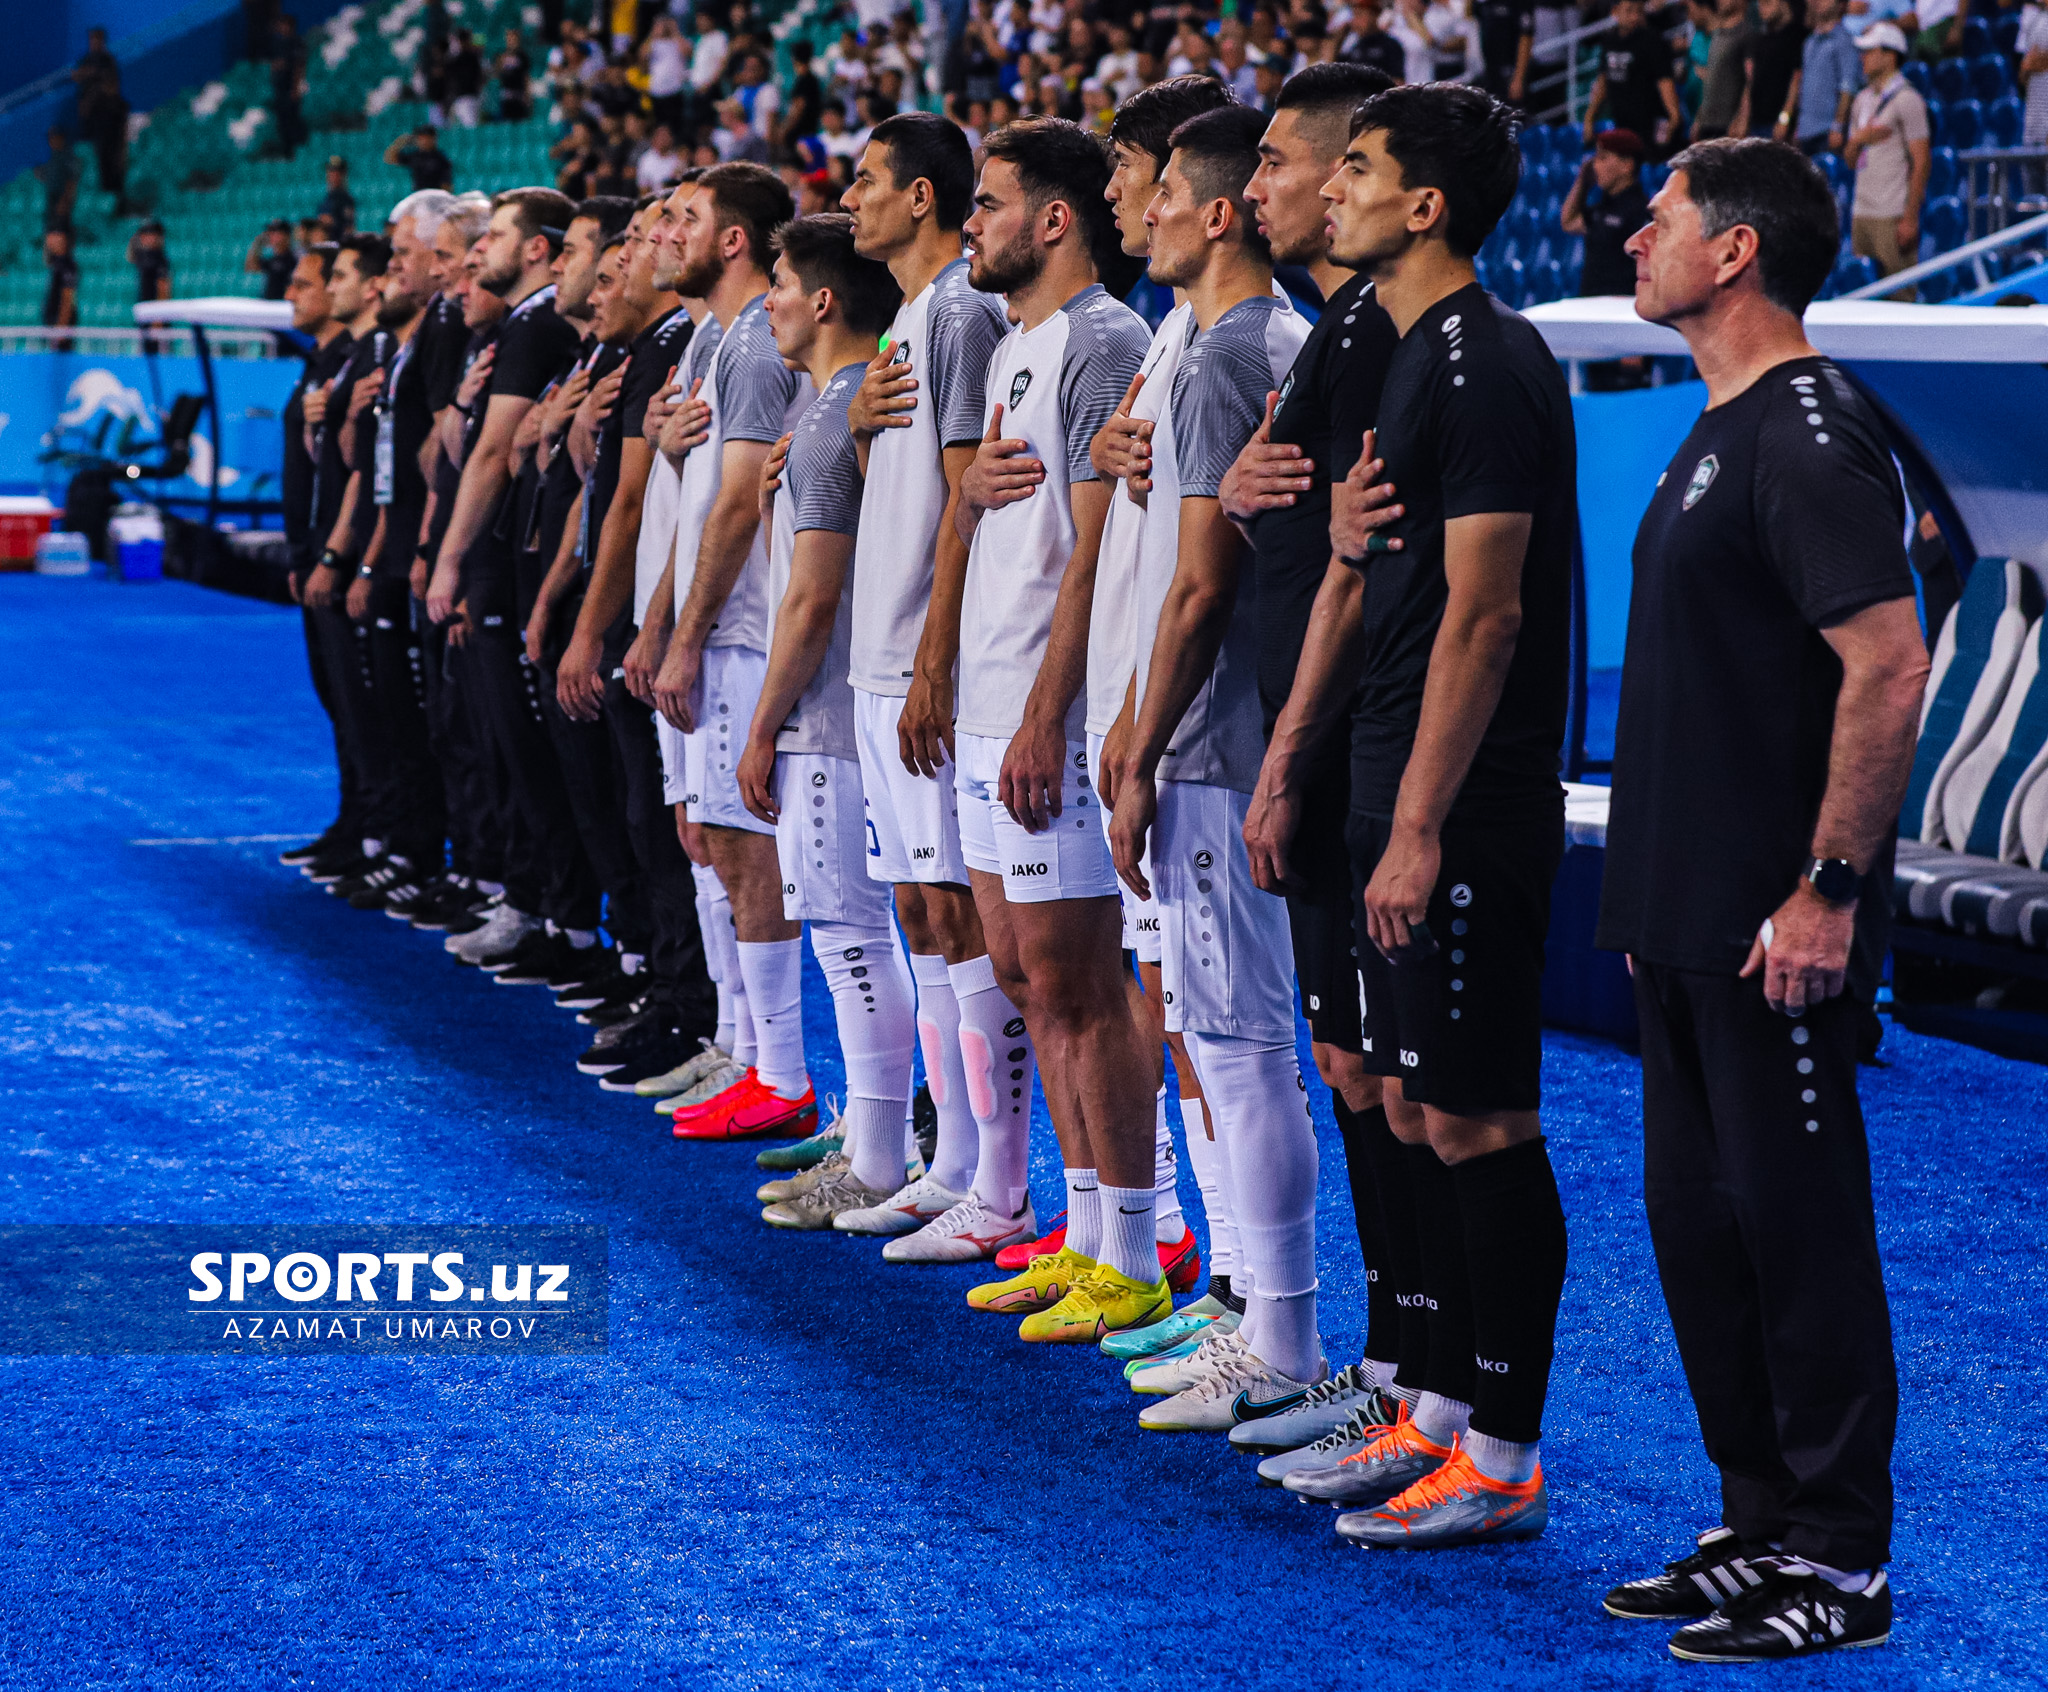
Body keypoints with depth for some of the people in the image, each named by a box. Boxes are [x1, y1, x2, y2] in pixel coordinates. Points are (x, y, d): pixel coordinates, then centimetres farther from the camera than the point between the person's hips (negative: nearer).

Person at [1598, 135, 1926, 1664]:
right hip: (1692, 914, 10)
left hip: (1774, 925, -10)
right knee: (1699, 1217, 13)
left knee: (1798, 1225, -3)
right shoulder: (1723, 432, 16)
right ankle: (1760, 1525, 23)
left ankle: (1842, 1564, 5)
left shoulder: (1808, 438, -16)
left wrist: (1830, 886, -24)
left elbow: (1890, 667, -24)